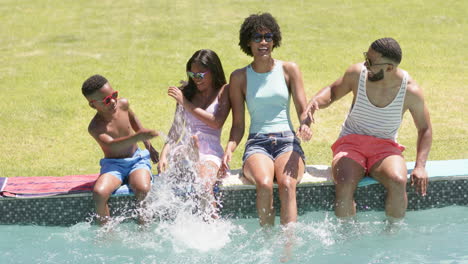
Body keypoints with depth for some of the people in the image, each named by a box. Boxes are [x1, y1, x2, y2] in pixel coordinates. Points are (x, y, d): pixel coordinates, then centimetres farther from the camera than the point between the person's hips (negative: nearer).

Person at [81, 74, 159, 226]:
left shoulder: (123, 104, -4)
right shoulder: (95, 127, -19)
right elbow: (111, 145, -39)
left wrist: (148, 146, 22)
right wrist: (138, 136, -55)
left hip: (137, 160, 3)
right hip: (113, 165, -2)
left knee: (143, 189, -30)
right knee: (99, 193, -32)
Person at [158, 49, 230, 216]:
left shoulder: (223, 91, 8)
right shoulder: (187, 92, 19)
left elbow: (217, 122, -8)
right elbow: (175, 129, 16)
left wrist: (186, 104, -4)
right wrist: (164, 154, -2)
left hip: (210, 152, -3)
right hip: (184, 150, 3)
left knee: (204, 187, -35)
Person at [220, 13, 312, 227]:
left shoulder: (289, 70, 11)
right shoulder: (239, 77, 11)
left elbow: (303, 110, 7)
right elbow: (238, 125, 10)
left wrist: (305, 125, -17)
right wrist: (229, 149, -9)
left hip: (287, 140, 0)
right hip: (257, 143, 0)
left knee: (287, 185, -33)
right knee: (264, 184, -34)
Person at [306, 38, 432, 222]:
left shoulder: (410, 91, -10)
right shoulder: (356, 73, -8)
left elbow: (425, 129, 3)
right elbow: (333, 91, 13)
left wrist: (420, 166, -9)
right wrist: (315, 102, -11)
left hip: (385, 147, 0)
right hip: (351, 143, 0)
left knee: (398, 182, -32)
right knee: (344, 185, -32)